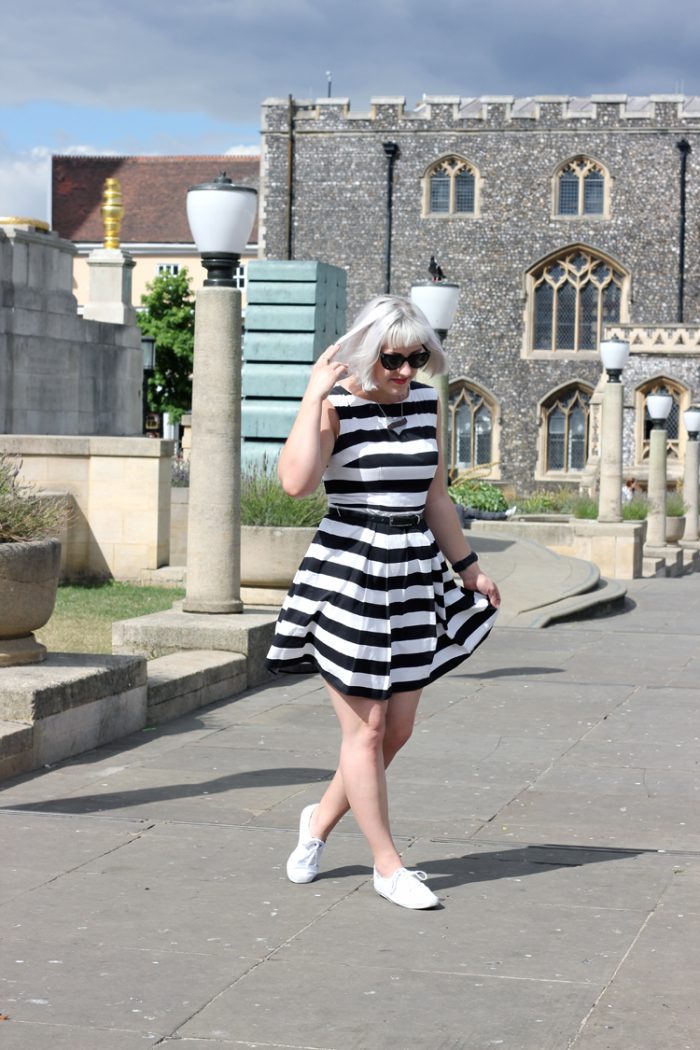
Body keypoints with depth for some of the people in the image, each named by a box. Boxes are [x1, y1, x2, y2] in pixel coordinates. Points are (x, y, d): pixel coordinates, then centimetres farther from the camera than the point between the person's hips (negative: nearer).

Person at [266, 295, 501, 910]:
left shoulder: (426, 403, 8)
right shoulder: (335, 406, -10)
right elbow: (296, 482, -28)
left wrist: (469, 569, 23)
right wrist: (314, 396, -23)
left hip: (414, 574, 6)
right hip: (347, 573, -6)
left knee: (398, 729, 9)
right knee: (365, 729, 0)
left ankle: (321, 819, 32)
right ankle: (388, 865, 12)